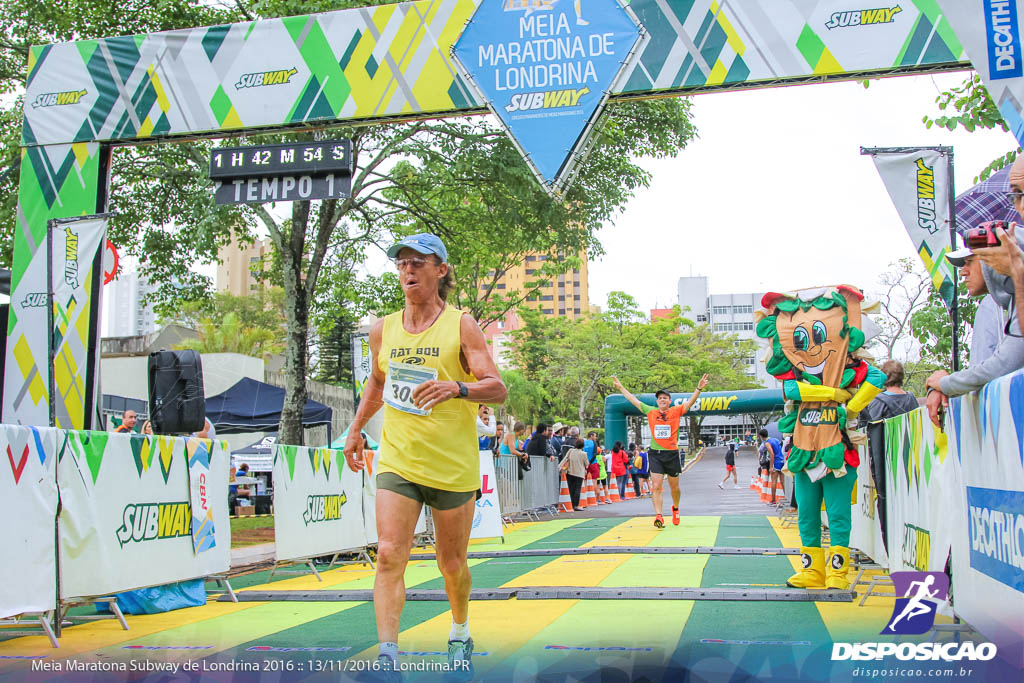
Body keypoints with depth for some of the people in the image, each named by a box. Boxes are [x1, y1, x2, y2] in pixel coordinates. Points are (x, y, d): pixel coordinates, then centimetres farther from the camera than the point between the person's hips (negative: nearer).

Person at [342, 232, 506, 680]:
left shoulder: (461, 325, -7)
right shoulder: (383, 330, 6)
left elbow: (497, 389, -13)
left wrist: (457, 388, -32)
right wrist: (356, 430, 24)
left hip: (453, 467, -2)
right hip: (396, 461, 3)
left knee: (451, 563, 12)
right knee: (389, 555, -13)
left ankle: (460, 635, 38)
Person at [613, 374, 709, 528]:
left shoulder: (676, 411, 1)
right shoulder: (651, 411, 5)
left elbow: (690, 402, -8)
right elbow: (634, 400, 13)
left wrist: (699, 389, -23)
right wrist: (621, 387, 18)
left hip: (672, 453, 0)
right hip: (655, 453, 0)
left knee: (674, 487, 13)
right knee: (656, 487, -10)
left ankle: (675, 508, 40)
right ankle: (659, 516, -12)